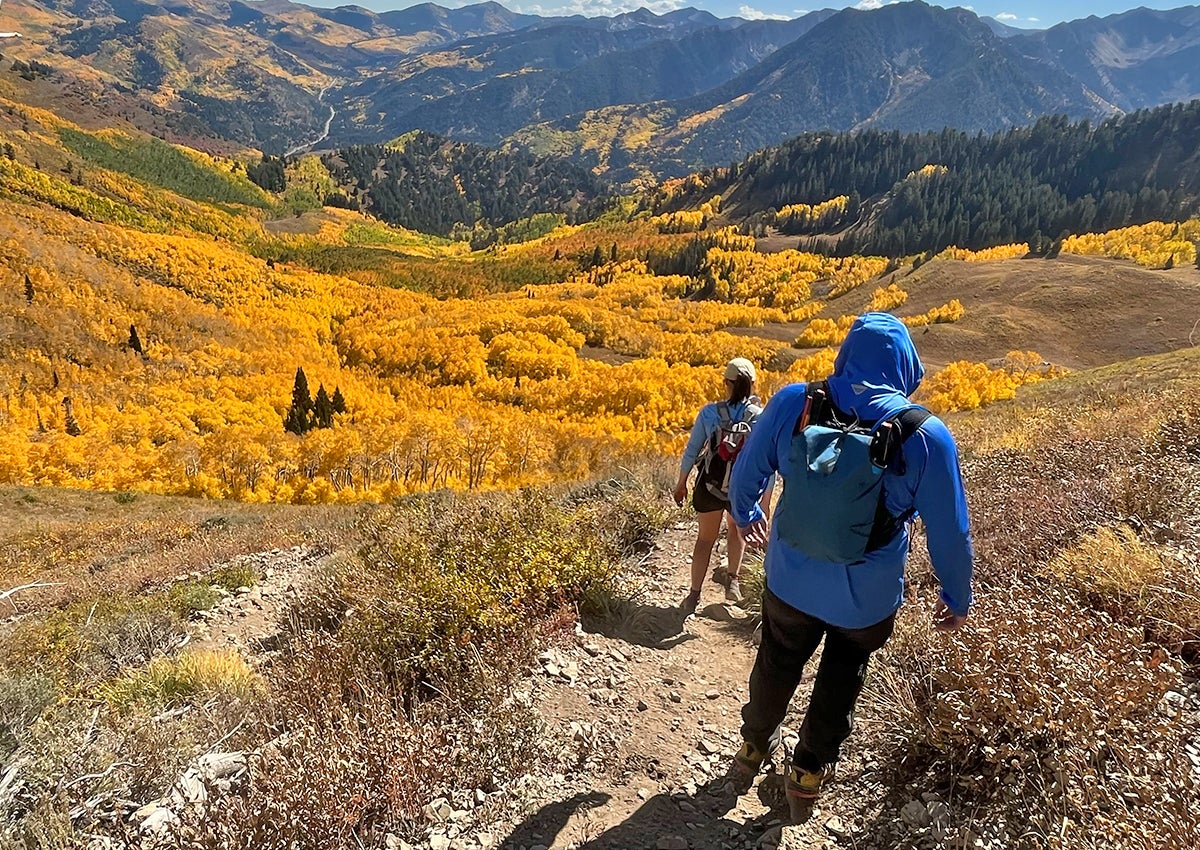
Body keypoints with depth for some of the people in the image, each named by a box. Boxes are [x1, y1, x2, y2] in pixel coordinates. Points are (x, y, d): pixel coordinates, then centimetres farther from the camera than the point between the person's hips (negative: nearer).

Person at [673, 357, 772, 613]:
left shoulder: (709, 412, -11)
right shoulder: (762, 417, -13)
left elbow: (691, 451, -3)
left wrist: (681, 484, 11)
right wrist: (766, 501, 1)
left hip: (710, 484, 0)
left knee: (705, 538, 20)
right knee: (737, 527, 33)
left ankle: (694, 595, 20)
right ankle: (733, 580, 26)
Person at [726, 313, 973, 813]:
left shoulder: (793, 402, -15)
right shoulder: (926, 434, -20)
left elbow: (746, 473, 1)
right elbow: (950, 532, -10)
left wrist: (744, 513, 22)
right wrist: (957, 597, 8)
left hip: (791, 579, 2)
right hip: (867, 595, -1)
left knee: (778, 663, 27)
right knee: (842, 677, 27)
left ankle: (754, 746, 50)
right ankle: (808, 773, 39)